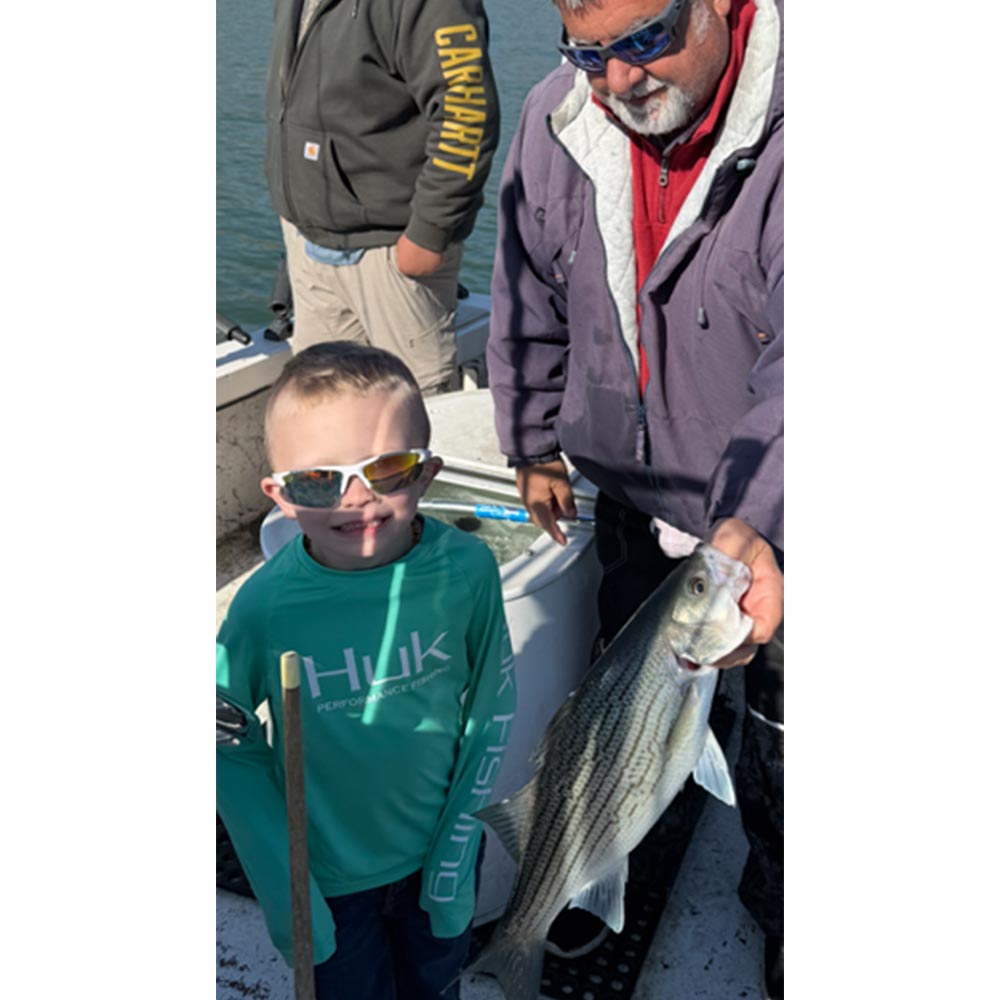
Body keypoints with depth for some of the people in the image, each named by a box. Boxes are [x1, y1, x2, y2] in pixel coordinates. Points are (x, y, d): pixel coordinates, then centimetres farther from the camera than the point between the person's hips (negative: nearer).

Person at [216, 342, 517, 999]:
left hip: (440, 848, 2)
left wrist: (459, 849, -6)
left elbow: (492, 705, -8)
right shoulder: (266, 605, -26)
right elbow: (232, 748, -11)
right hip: (330, 875, -1)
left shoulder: (467, 568, -22)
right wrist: (281, 889, -9)